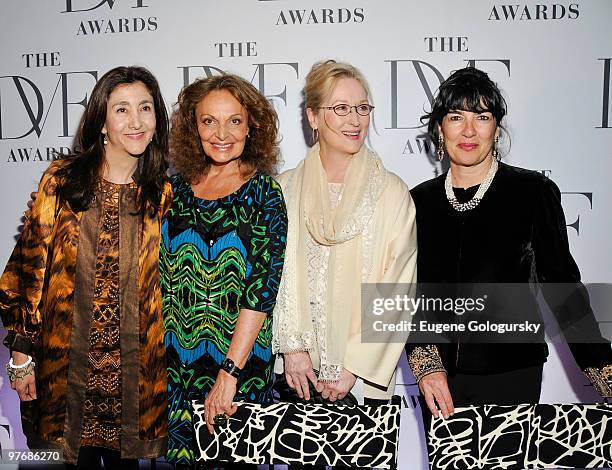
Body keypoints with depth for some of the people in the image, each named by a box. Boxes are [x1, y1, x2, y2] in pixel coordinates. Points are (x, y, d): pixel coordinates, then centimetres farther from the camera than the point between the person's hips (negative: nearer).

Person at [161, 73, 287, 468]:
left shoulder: (264, 192, -8)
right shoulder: (178, 186, 4)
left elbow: (263, 288, -14)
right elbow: (160, 273, 10)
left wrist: (230, 371, -19)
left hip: (238, 361, -3)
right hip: (173, 360, 4)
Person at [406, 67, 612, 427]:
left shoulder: (533, 192, -5)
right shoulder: (421, 201, 2)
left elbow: (562, 286, -4)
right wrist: (426, 363, -11)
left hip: (512, 373, -2)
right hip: (440, 373, 2)